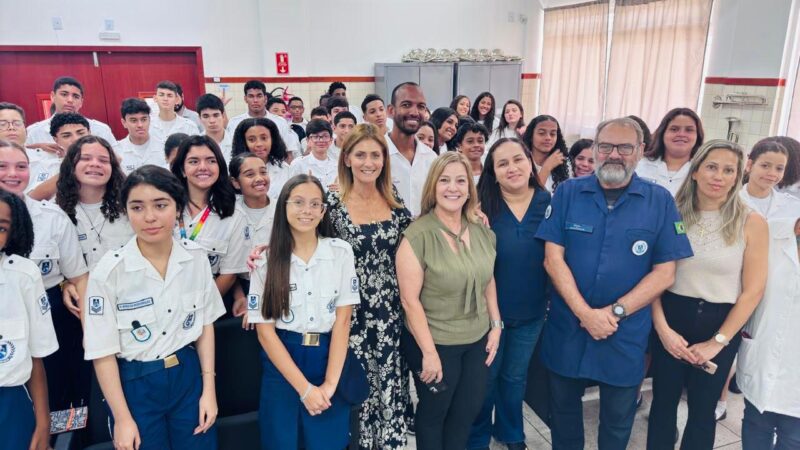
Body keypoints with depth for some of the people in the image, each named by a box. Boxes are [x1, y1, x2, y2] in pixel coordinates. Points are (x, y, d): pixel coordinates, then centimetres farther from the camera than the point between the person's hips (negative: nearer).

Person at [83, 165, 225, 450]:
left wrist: (208, 389, 1)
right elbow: (102, 352, -10)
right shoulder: (108, 272, -16)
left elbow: (205, 324, 2)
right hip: (136, 384, -2)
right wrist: (122, 418, -8)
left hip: (189, 376, 3)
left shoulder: (196, 257, -8)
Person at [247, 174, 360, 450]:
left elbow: (343, 320, -4)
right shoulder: (266, 260, -5)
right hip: (281, 366, 0)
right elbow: (265, 331, -6)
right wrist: (304, 388, -11)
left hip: (330, 360, 1)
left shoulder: (341, 252, -3)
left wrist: (330, 384, -11)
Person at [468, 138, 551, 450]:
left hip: (531, 310, 3)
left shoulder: (548, 202, -7)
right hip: (489, 309, -2)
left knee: (515, 376, 22)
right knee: (485, 377, 15)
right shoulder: (483, 204, -14)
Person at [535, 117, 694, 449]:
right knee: (563, 407, 19)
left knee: (618, 419, 17)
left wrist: (615, 312, -15)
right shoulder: (568, 193, -4)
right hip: (567, 327, 1)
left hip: (626, 333, 0)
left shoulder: (660, 201, -4)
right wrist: (585, 313, -16)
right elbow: (553, 258, -8)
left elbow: (664, 272, -6)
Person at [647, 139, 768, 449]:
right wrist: (662, 327, -11)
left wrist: (718, 341, -7)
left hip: (720, 324, 0)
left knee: (702, 409, 16)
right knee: (663, 401, 13)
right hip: (671, 319, 1)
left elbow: (753, 291, -7)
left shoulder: (751, 223, -7)